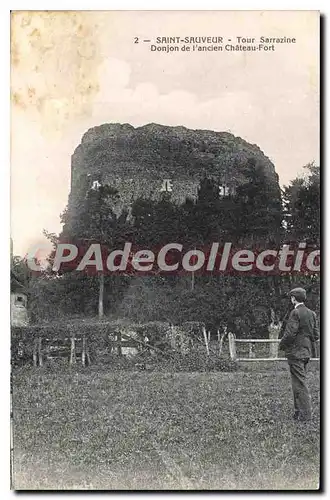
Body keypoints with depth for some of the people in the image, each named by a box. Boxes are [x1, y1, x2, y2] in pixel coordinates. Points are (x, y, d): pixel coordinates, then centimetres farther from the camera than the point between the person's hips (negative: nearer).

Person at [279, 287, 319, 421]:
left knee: (299, 383, -4)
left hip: (295, 352, -8)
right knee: (300, 381, 16)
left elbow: (290, 333, -20)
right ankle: (299, 411, 22)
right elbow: (316, 334, 11)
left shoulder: (295, 313, -15)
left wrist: (282, 345, -4)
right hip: (307, 352, 8)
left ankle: (305, 413, -3)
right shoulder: (311, 313, 9)